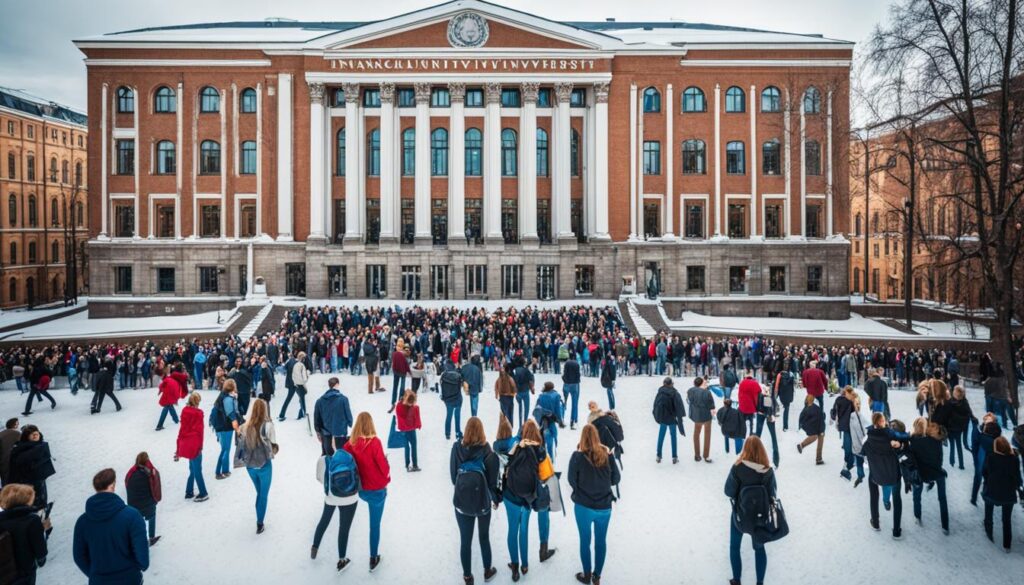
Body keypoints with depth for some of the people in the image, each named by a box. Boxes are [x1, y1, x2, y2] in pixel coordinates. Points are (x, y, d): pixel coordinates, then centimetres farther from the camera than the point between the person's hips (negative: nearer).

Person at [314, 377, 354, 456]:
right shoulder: (343, 399, -14)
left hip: (326, 435, 4)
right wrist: (350, 424, 6)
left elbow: (316, 418, 5)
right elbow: (348, 415, -11)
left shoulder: (320, 401, -1)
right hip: (340, 433, -4)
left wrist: (318, 431, 18)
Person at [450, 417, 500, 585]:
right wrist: (496, 498, 5)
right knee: (484, 537, 21)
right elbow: (492, 478, -10)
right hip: (483, 501, 0)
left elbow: (453, 474, -3)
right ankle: (487, 571, 36)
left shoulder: (457, 448, -12)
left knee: (465, 540, 13)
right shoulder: (486, 450, -17)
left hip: (462, 501, 0)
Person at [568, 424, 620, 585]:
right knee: (601, 541, 17)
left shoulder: (578, 456, -15)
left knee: (585, 541, 15)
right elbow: (615, 480, 2)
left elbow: (572, 481, -6)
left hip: (583, 506, -2)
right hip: (604, 506, 2)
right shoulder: (606, 455, -8)